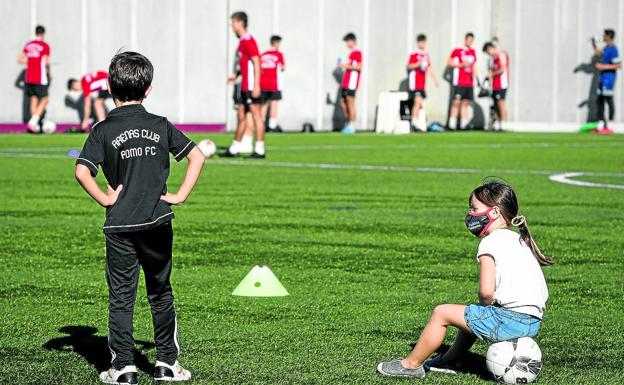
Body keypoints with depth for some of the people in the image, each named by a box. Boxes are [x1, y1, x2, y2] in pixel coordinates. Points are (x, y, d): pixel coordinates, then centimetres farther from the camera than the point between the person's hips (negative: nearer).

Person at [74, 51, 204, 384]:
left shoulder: (103, 130, -5)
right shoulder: (161, 126, 2)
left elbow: (82, 172, -17)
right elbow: (197, 156, 2)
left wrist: (105, 199, -6)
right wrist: (181, 195, 3)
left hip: (120, 226, -2)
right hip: (158, 223, 2)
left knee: (121, 297, 6)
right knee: (160, 294, 14)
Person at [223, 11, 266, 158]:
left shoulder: (248, 40, -14)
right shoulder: (242, 41, 16)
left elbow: (256, 62, -19)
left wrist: (256, 85, -23)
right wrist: (236, 75, 20)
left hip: (251, 87, -10)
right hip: (244, 86, 10)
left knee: (256, 115, -6)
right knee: (241, 116, 13)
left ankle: (260, 150, -5)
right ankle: (234, 149, 18)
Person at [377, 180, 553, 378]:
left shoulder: (490, 243, -10)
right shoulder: (519, 240, 17)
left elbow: (486, 292, -20)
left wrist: (485, 304, 2)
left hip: (510, 319, -9)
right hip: (533, 322, 9)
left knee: (441, 312, 5)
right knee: (471, 315, 33)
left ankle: (411, 364, 16)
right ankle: (449, 360, 46)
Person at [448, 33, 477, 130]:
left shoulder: (473, 52, 16)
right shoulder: (457, 51, -2)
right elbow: (450, 63, -4)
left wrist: (474, 76, 11)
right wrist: (462, 65, -13)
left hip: (469, 82, 6)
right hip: (459, 82, -6)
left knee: (465, 103, 4)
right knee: (456, 102, -9)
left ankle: (464, 123, 3)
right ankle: (452, 123, -10)